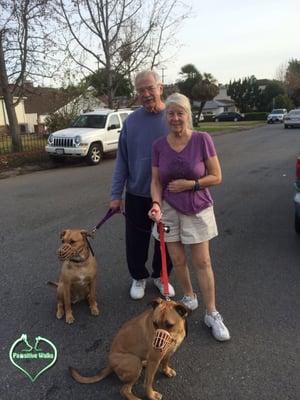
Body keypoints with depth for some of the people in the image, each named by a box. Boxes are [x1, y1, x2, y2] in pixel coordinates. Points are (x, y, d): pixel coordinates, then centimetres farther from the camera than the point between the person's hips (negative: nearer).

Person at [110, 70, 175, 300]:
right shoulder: (131, 121, -2)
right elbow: (122, 160, 0)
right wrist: (116, 194, -2)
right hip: (136, 194, 1)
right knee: (136, 241, 12)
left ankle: (160, 276, 39)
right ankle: (139, 277, 36)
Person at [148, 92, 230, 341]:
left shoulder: (202, 140, -12)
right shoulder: (159, 146, -4)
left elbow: (216, 177, -9)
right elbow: (156, 181, -2)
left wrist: (190, 184, -19)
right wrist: (156, 204, -19)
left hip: (197, 209, -2)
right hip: (169, 209, 3)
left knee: (202, 262, 2)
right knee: (178, 260, 11)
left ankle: (212, 314, 17)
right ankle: (189, 297, 37)